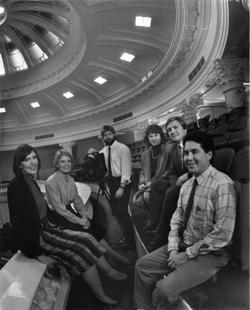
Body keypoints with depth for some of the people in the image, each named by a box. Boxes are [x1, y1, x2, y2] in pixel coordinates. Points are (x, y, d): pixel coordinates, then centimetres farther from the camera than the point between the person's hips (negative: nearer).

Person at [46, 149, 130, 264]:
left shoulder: (70, 180, 9)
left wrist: (83, 215, -8)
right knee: (87, 231, -18)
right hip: (58, 217, -7)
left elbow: (77, 199, 10)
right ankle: (114, 255, -9)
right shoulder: (51, 182, -15)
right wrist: (78, 220, -18)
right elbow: (58, 207, -18)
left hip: (70, 212, 7)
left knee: (96, 228, -10)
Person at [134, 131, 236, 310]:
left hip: (210, 254, -8)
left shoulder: (222, 185, -21)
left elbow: (222, 235, -24)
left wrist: (187, 255, -18)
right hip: (183, 247, 8)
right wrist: (173, 250, -9)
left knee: (164, 289, -22)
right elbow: (177, 220, 7)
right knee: (142, 265, 5)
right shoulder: (187, 185, 5)